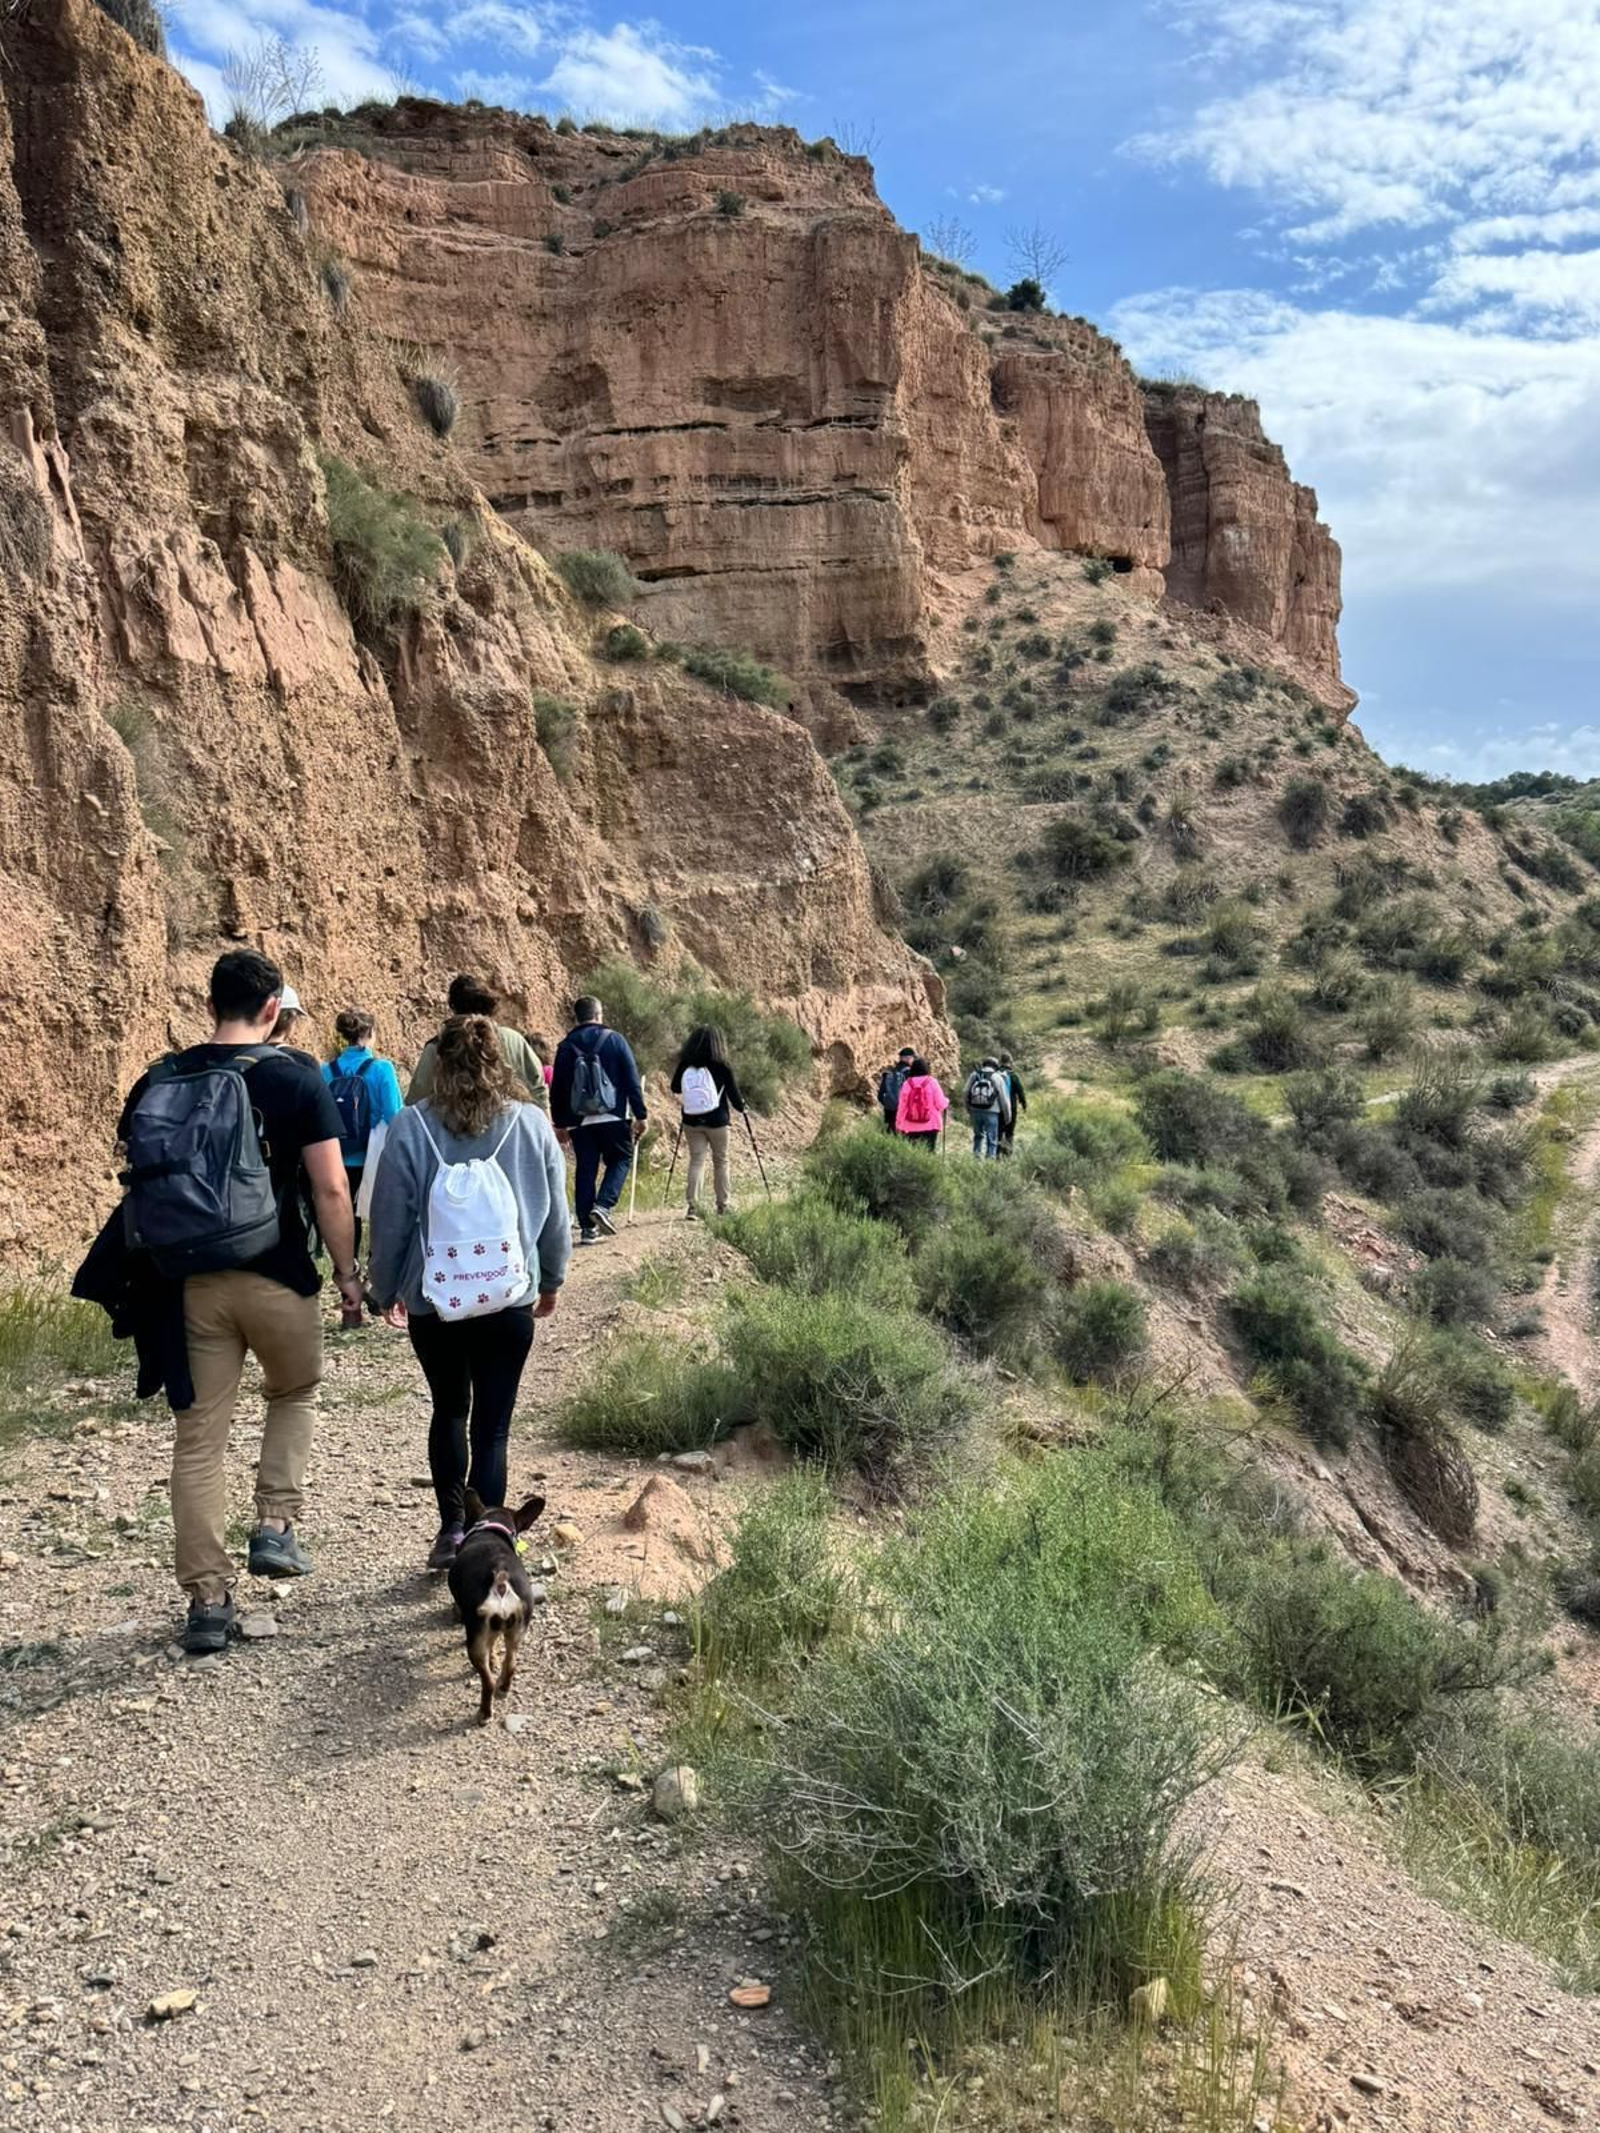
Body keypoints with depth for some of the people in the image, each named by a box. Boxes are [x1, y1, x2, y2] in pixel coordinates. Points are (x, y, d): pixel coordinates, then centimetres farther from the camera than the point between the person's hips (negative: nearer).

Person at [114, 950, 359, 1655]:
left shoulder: (160, 1081, 3)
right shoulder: (297, 1080, -8)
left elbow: (137, 1180, 8)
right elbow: (330, 1190, -9)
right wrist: (347, 1272, 1)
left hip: (190, 1281, 3)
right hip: (278, 1279, -2)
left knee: (198, 1437, 9)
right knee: (294, 1395, 25)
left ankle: (207, 1599, 13)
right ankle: (277, 1525, 14)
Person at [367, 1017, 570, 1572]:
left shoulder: (410, 1128, -8)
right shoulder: (532, 1123, -4)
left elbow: (390, 1220, -2)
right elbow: (556, 1215, 5)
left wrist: (385, 1289, 13)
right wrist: (551, 1279, 20)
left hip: (433, 1300, 0)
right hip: (510, 1299, 0)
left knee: (449, 1411, 21)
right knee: (492, 1425, 7)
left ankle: (452, 1527, 16)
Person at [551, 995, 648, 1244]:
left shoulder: (565, 1046, 6)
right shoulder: (615, 1040, -1)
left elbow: (557, 1088, 9)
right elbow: (632, 1080, -3)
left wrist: (560, 1123, 17)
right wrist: (640, 1115, 1)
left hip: (579, 1121, 3)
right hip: (613, 1118, -2)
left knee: (585, 1170, 7)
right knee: (620, 1160, 12)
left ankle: (587, 1227, 6)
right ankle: (602, 1206, -10)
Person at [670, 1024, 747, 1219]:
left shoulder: (684, 1066, -5)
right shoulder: (721, 1067, -12)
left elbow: (675, 1089, 10)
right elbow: (734, 1095, -4)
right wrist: (741, 1106, 16)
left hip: (691, 1121, 2)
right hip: (716, 1120, -2)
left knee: (696, 1160, 7)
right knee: (720, 1161, 13)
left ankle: (693, 1205, -7)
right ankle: (722, 1206, 20)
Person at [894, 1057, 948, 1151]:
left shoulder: (907, 1083, 0)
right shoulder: (931, 1082, -5)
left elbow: (901, 1106, 3)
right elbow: (941, 1104, -3)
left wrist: (899, 1123, 13)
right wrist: (946, 1101, 19)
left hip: (911, 1126, 1)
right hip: (930, 1125, -1)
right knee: (928, 1152, 2)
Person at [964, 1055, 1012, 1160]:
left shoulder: (973, 1075, 9)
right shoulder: (997, 1077, 0)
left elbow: (966, 1094, 9)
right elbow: (1003, 1098, 0)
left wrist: (969, 1110, 18)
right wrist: (1007, 1115, 8)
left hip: (975, 1110, 3)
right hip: (991, 1112, -3)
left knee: (978, 1136, 21)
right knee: (992, 1140, 3)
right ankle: (990, 1160, -1)